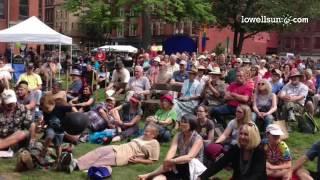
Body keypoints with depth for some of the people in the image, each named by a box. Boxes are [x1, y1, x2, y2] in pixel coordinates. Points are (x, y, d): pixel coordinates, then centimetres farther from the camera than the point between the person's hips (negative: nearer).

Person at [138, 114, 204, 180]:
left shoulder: (198, 139, -11)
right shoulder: (178, 136, 6)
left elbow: (189, 157, -26)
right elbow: (171, 151, -10)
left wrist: (171, 161, -39)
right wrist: (167, 161, -32)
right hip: (178, 169, 5)